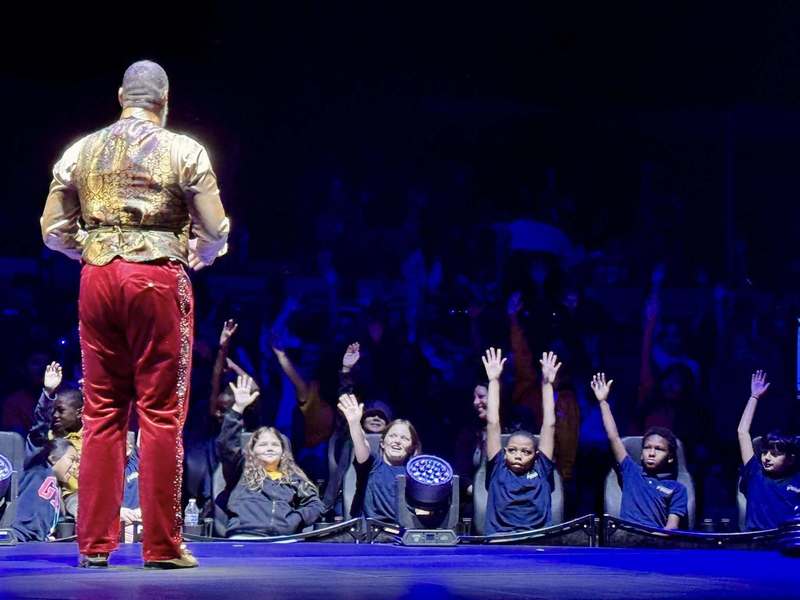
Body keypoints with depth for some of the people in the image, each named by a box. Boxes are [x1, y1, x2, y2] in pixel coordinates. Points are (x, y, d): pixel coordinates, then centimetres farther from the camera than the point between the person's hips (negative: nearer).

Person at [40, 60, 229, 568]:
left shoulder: (80, 152, 8)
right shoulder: (184, 151, -2)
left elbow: (55, 231, 7)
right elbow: (216, 232, -5)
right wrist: (196, 257, 16)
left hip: (98, 279, 3)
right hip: (159, 278, -3)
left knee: (102, 412, 9)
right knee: (161, 414, 1)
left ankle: (95, 543, 10)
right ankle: (162, 545, 1)